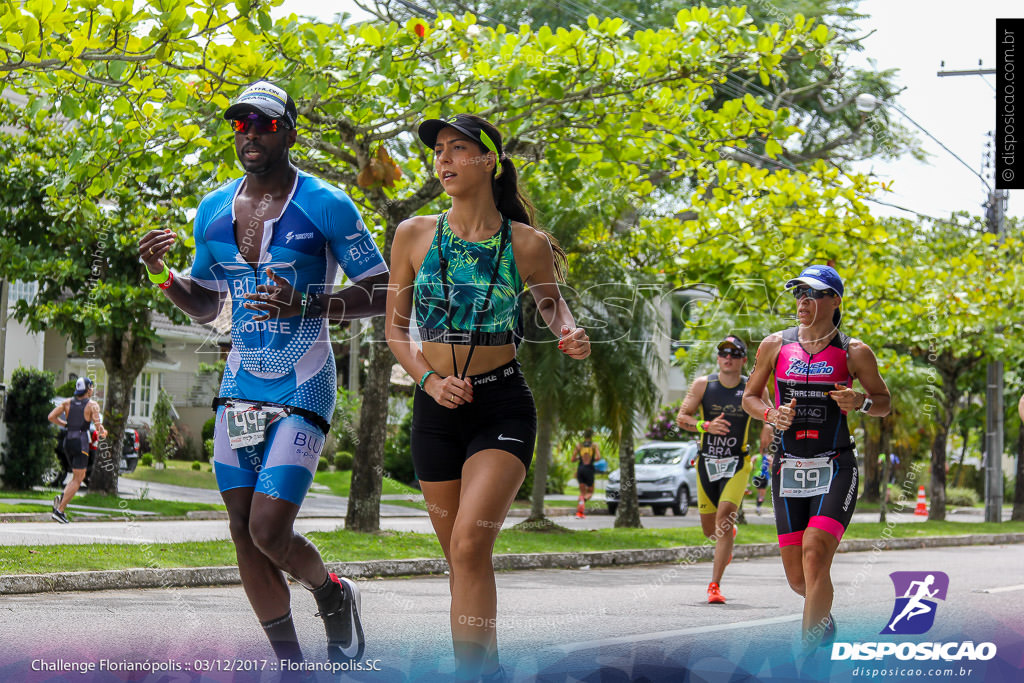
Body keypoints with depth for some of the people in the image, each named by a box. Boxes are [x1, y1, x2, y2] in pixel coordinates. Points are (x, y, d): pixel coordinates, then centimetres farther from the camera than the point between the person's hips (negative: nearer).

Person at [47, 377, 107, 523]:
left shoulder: (67, 402, 9)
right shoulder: (92, 405, -4)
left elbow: (51, 417, 3)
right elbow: (98, 425, -12)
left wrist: (66, 424, 16)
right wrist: (102, 433, 10)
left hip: (68, 441, 6)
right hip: (81, 442, -6)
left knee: (80, 475, 22)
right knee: (77, 480, -3)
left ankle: (62, 497, -4)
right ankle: (59, 511, -14)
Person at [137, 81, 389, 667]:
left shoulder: (326, 206, -9)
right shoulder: (214, 211, 8)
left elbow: (384, 295, -8)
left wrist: (308, 305, -24)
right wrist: (164, 275, -1)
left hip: (303, 392, -5)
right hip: (240, 389, 6)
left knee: (270, 532, -15)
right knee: (244, 530, 3)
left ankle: (333, 594, 18)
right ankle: (290, 661, 17)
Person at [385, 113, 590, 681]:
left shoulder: (527, 244, -4)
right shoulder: (415, 235, 0)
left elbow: (553, 305, 15)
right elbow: (396, 327, 9)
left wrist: (571, 338, -7)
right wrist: (428, 379, -8)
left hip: (502, 405, -3)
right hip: (437, 407, 3)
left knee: (470, 543, -21)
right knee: (461, 557, 10)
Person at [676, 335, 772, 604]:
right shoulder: (703, 385, -2)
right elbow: (681, 417, -3)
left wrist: (767, 428, -10)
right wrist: (706, 425, -21)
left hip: (737, 464, -2)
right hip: (706, 462, 2)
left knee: (724, 519, -20)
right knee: (710, 530, 11)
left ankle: (715, 585, -17)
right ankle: (730, 533, 50)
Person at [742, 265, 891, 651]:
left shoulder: (854, 353, 0)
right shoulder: (775, 346, 5)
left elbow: (884, 403, 10)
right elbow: (750, 397, 15)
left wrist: (860, 402, -12)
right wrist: (771, 414, -7)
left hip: (836, 470, -3)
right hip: (788, 470, 3)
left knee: (815, 554, -23)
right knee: (797, 578, 5)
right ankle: (824, 620, 39)